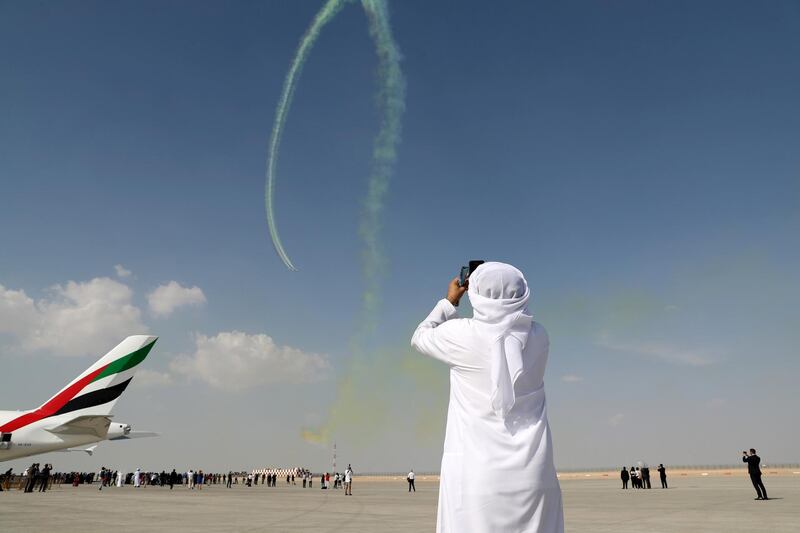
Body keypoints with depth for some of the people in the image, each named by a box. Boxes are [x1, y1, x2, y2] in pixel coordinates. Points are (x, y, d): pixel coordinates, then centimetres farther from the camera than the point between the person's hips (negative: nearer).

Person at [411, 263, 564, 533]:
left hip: (477, 474, -3)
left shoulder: (463, 334, -9)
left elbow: (420, 337, 11)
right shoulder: (538, 336, 1)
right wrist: (504, 291, 27)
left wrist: (449, 302, 22)